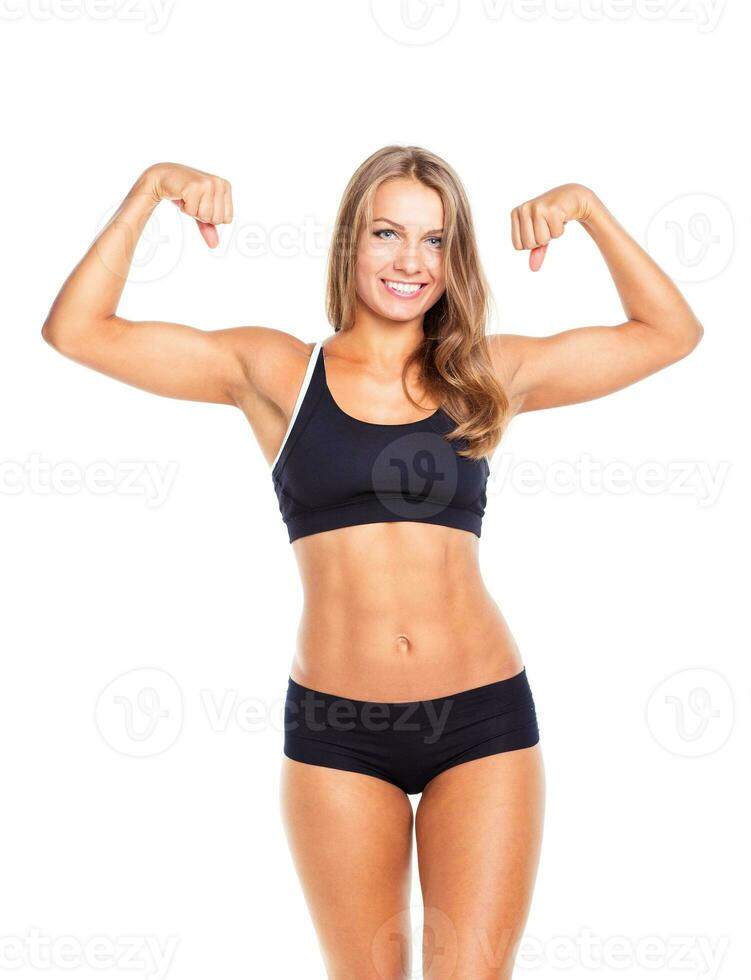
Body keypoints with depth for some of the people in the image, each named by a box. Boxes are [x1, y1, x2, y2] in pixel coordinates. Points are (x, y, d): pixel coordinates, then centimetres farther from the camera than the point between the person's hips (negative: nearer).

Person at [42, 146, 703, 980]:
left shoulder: (487, 375, 7)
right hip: (336, 729, 0)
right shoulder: (276, 372, 4)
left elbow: (671, 332, 11)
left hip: (483, 721, 1)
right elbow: (76, 330, 0)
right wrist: (149, 191, -6)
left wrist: (589, 211, 2)